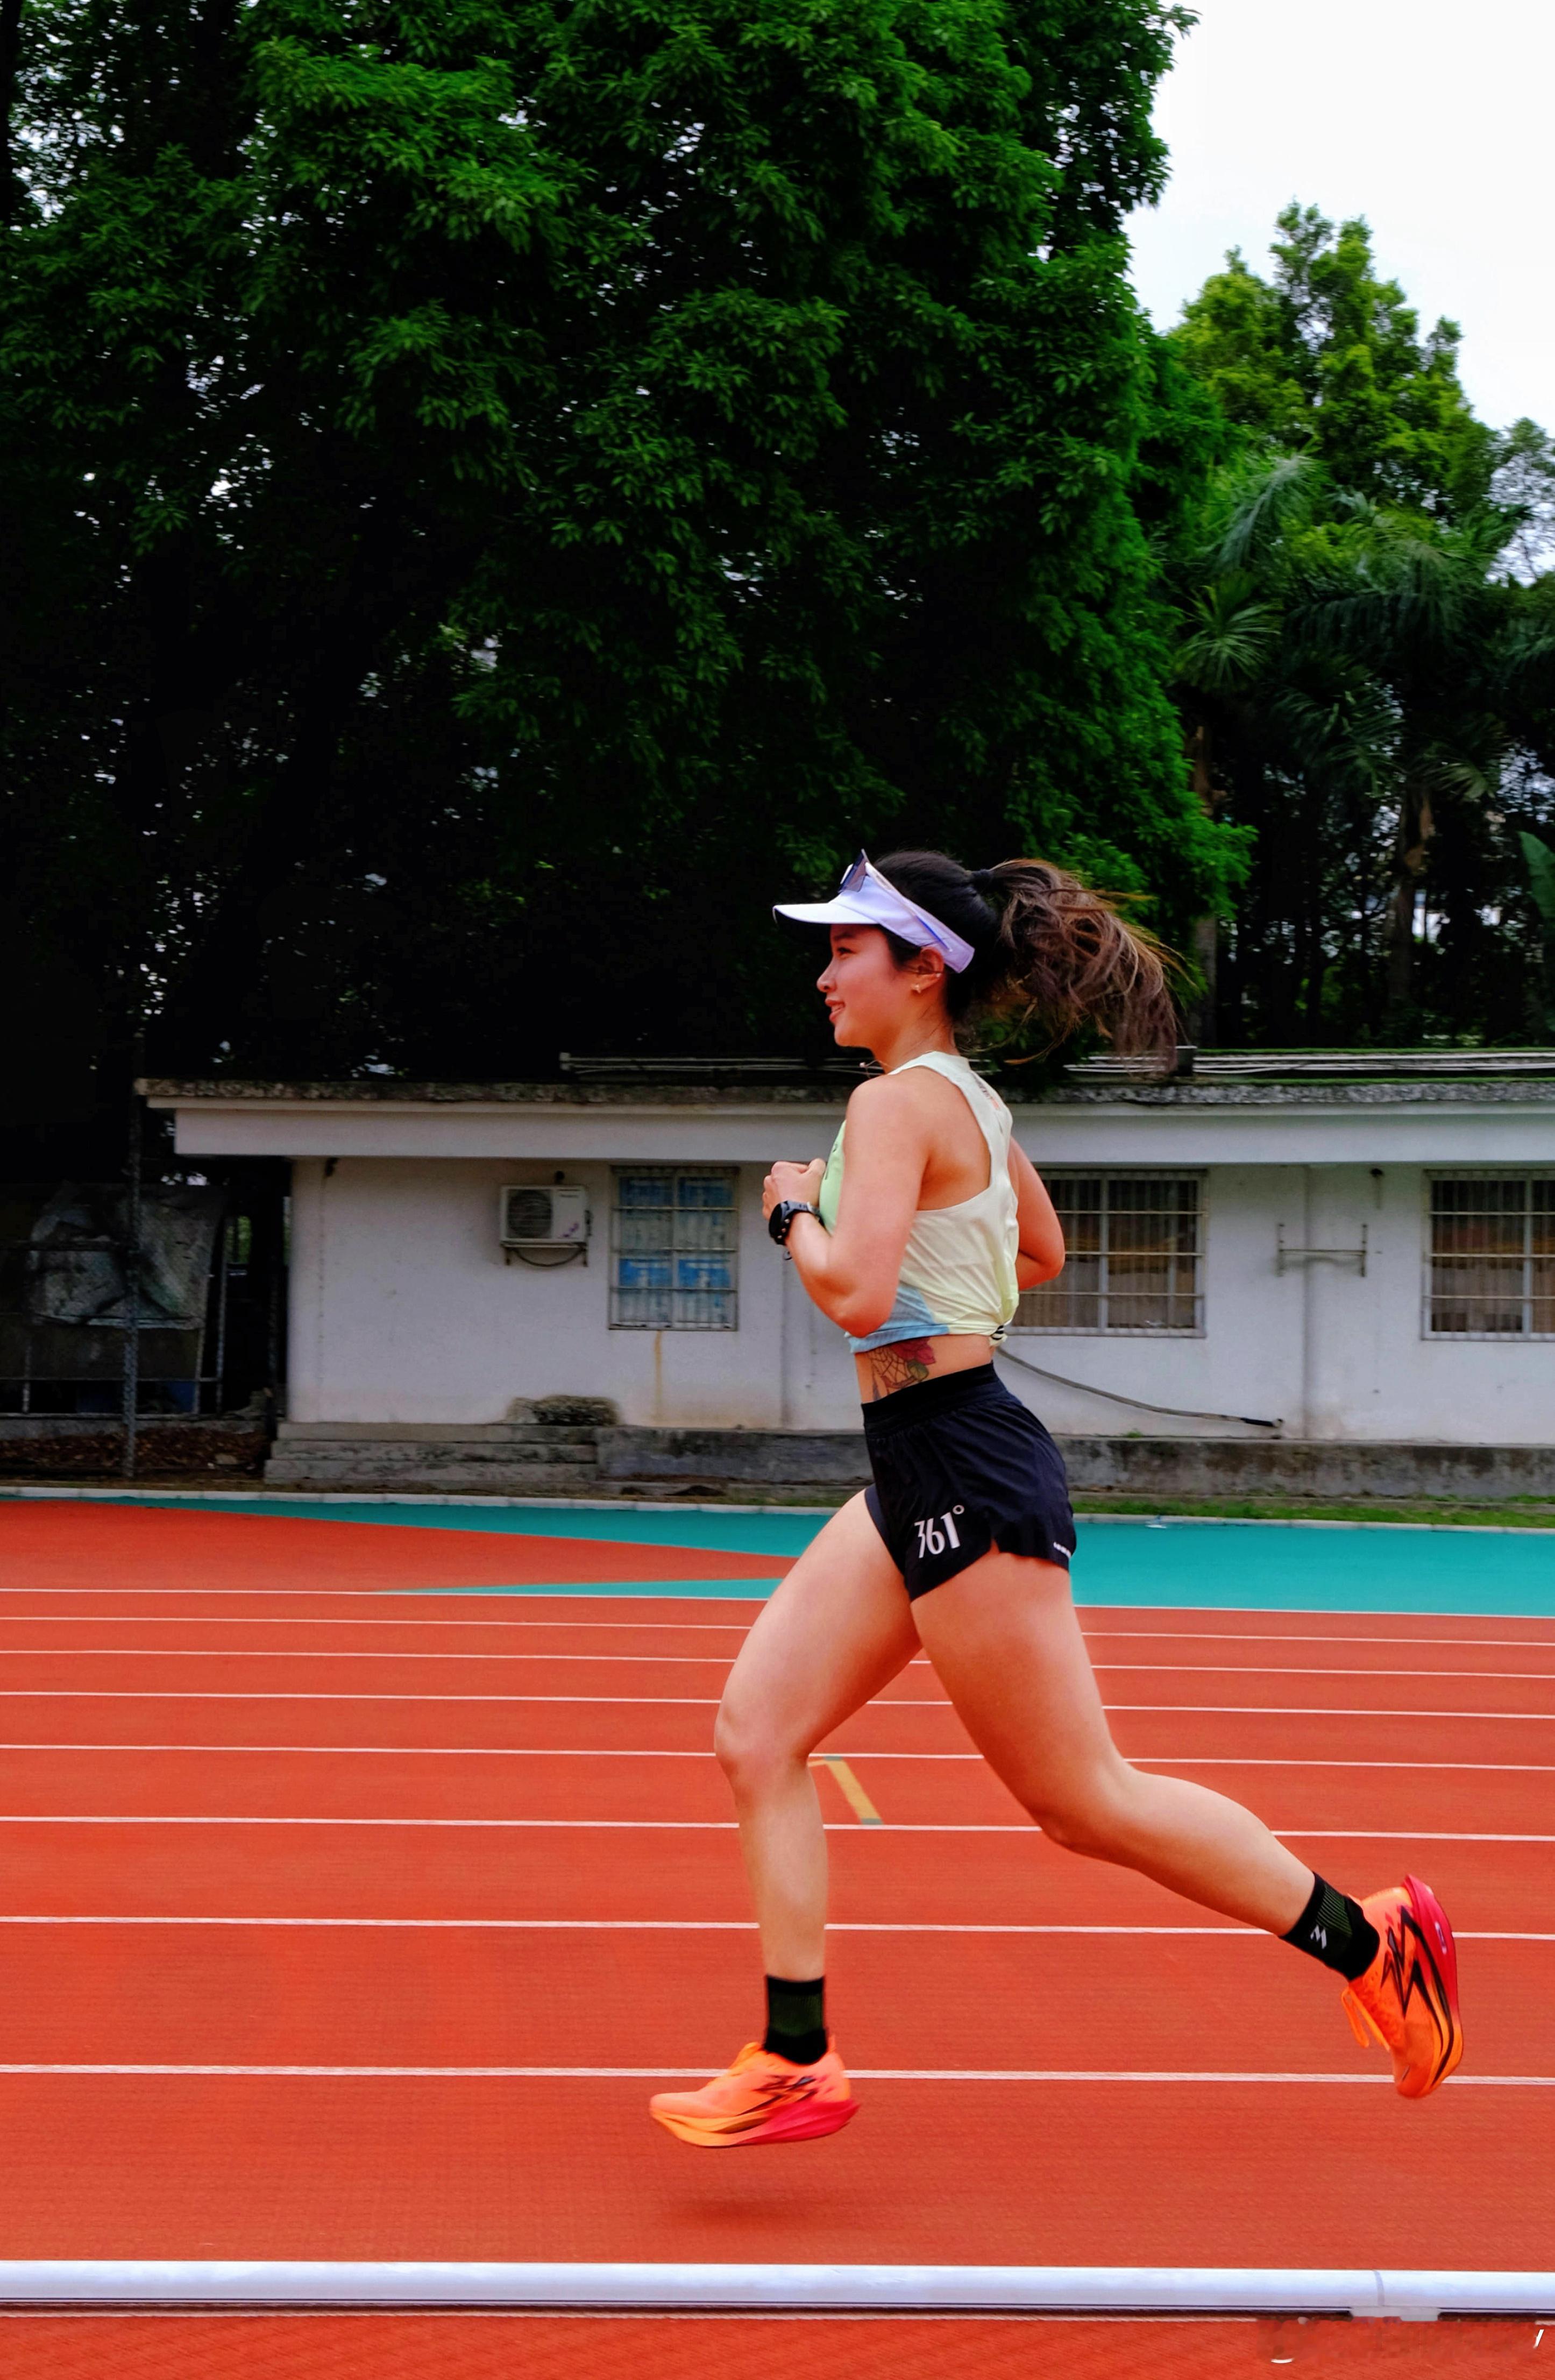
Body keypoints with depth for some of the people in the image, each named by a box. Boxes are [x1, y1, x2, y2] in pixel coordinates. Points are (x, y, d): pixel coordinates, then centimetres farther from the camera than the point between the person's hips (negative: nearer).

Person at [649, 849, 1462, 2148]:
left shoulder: (899, 1103, -15)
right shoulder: (973, 1101, 13)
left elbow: (857, 1294, -28)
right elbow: (1041, 1254, 30)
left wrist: (795, 1213, -10)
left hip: (964, 1472, -10)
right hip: (920, 1470, 10)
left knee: (1083, 1797, -1)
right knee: (758, 1732, 5)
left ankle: (1369, 1938, 11)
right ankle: (797, 2062, 6)